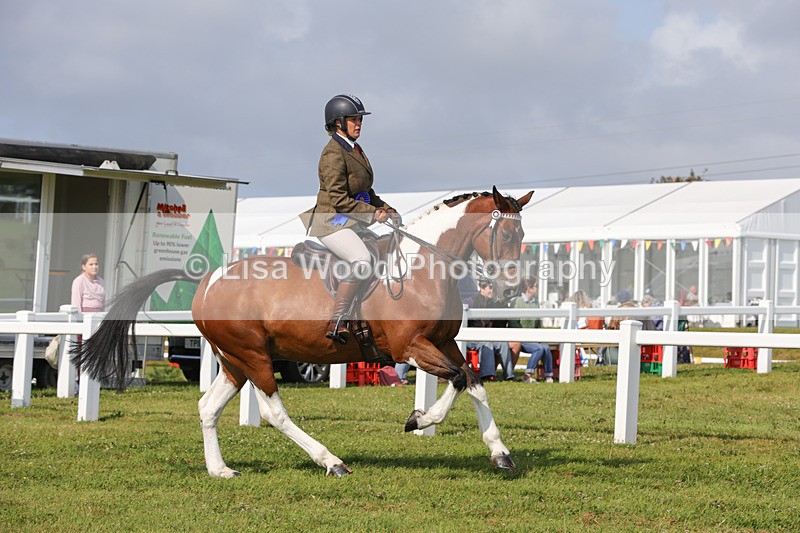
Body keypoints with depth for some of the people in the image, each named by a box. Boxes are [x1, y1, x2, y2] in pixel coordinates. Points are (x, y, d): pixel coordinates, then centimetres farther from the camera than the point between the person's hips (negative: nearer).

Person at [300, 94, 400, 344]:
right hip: (332, 222, -10)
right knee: (363, 262, -30)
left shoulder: (354, 150, 14)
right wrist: (372, 213, -20)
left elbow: (365, 192, 21)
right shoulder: (333, 153, -16)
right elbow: (339, 199, -21)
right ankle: (335, 323, -26)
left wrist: (386, 209, 7)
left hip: (353, 222, 10)